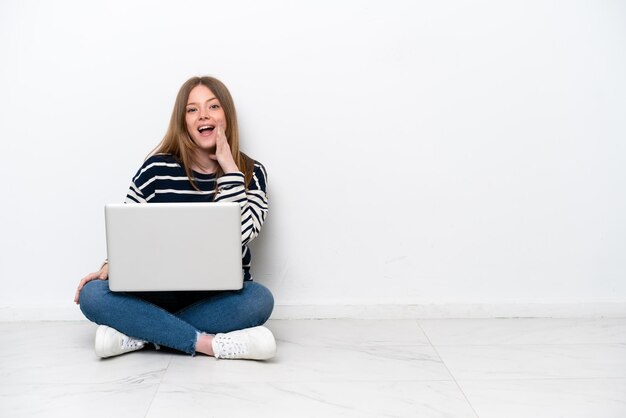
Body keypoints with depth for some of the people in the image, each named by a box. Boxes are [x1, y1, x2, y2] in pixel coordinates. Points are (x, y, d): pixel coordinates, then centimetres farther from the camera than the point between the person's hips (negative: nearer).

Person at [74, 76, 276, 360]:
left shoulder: (250, 173, -2)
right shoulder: (157, 169, -1)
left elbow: (239, 236, -18)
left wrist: (229, 169, -17)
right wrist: (110, 267, -14)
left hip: (221, 297, 0)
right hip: (161, 292, 1)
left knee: (259, 299, -34)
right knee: (92, 295, -24)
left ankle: (138, 333, -24)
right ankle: (209, 344, -30)